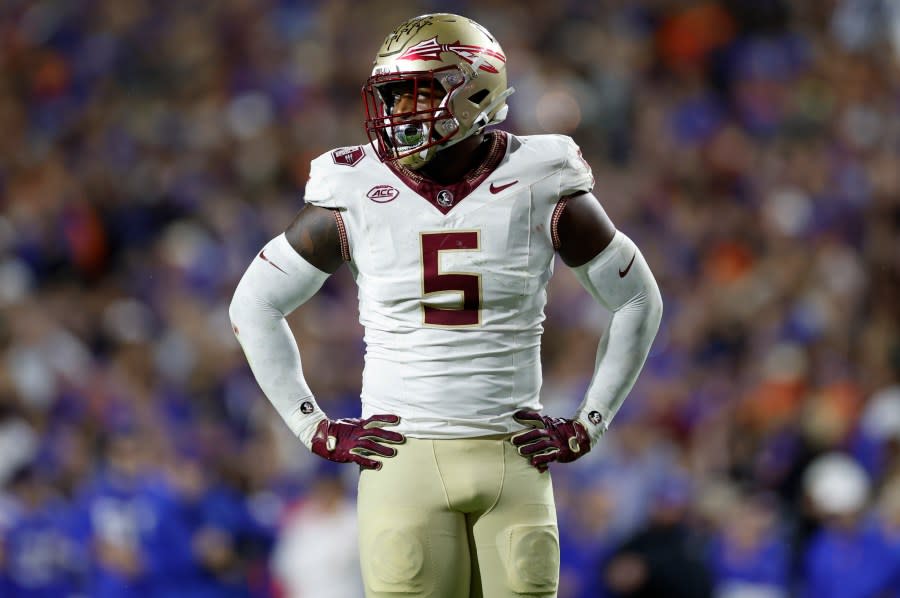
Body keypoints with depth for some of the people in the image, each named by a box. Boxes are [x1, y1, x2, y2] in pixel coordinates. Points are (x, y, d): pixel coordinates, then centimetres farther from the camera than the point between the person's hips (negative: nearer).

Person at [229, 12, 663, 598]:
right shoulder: (356, 197, 0)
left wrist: (590, 422, 7)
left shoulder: (542, 191, 0)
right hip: (402, 457, 0)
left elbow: (639, 301, 13)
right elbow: (254, 304, 11)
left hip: (514, 457, 1)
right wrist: (315, 428, 6)